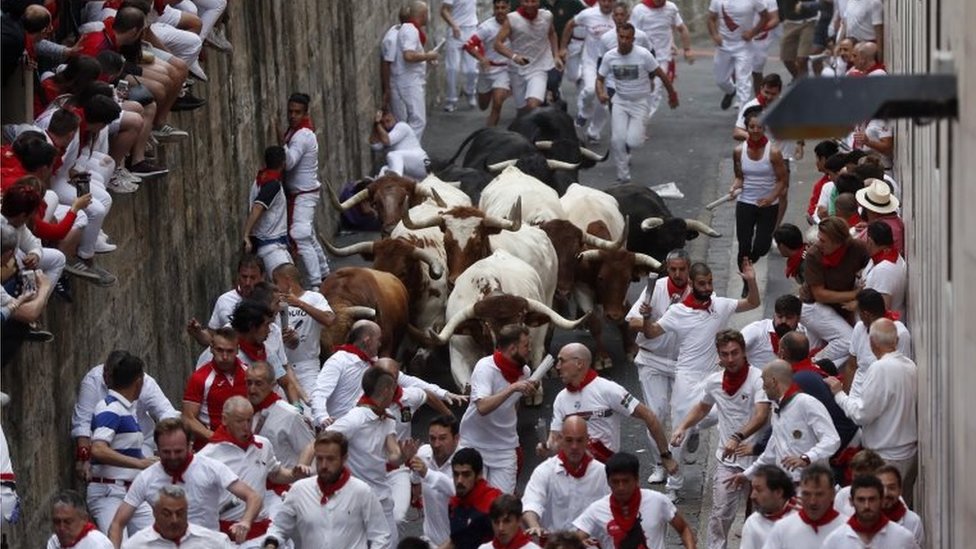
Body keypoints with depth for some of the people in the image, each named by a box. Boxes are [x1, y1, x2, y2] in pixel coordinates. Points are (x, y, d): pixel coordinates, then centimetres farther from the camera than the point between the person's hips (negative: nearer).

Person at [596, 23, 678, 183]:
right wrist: (600, 94, -16)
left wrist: (672, 94, 5)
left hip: (639, 103, -2)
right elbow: (600, 79, 5)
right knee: (617, 139, -14)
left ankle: (640, 132, 25)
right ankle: (623, 175, 5)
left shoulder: (643, 55, -17)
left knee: (632, 141, -14)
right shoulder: (609, 57, -7)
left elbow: (661, 75, -4)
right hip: (620, 102, 2)